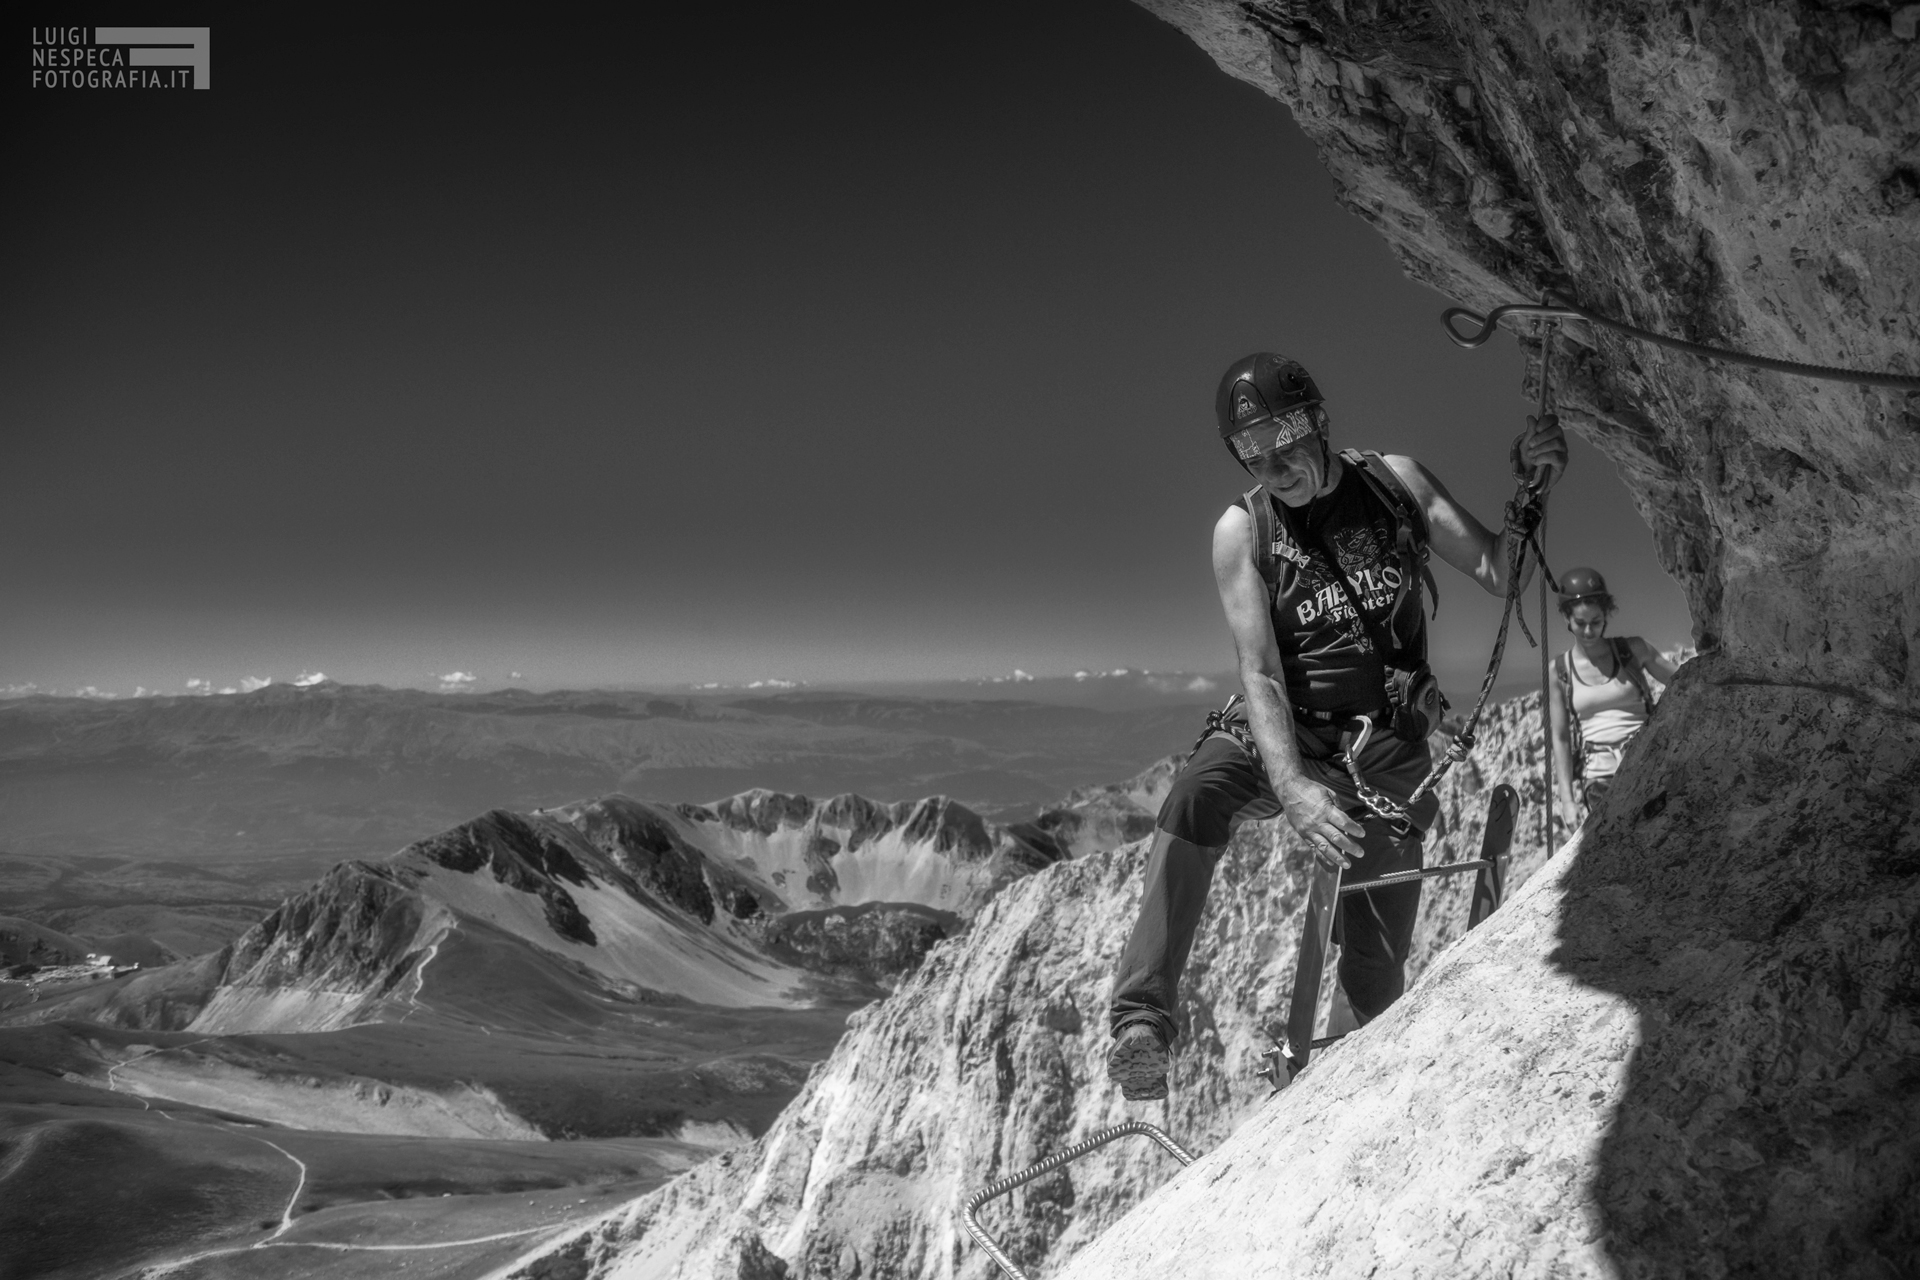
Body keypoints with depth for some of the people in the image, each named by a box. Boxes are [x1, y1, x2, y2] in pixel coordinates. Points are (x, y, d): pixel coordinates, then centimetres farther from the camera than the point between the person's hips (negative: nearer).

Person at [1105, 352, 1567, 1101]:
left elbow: (1496, 575, -2)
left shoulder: (1392, 480, -4)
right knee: (1196, 798, -35)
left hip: (1385, 744, 1)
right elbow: (1259, 672, -18)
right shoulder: (1241, 530, -10)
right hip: (1278, 734, -1)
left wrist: (1531, 488, -21)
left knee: (1376, 960, 0)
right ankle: (1141, 1021, -33)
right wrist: (1292, 788, -34)